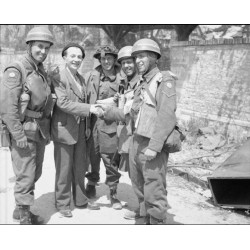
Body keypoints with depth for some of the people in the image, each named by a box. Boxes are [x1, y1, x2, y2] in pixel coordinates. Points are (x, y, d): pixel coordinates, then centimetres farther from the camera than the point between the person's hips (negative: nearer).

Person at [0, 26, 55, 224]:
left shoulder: (42, 71, 12)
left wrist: (47, 130, 14)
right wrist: (18, 134, -21)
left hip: (40, 131, 8)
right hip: (24, 130, -8)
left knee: (35, 173, 16)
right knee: (26, 176, -2)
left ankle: (20, 209, 34)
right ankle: (24, 218, 13)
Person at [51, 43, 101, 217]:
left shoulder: (81, 79, 14)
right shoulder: (58, 78, -12)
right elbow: (63, 103, -22)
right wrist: (89, 108, -25)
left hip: (80, 129, 7)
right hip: (64, 129, -7)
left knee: (80, 168, 16)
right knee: (64, 169, 4)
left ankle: (81, 200, 31)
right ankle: (63, 204, 19)